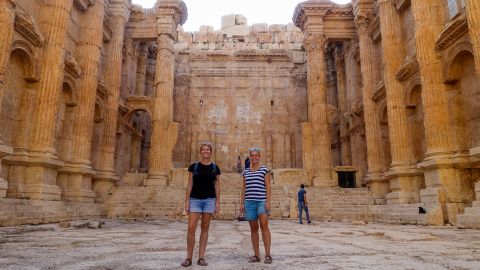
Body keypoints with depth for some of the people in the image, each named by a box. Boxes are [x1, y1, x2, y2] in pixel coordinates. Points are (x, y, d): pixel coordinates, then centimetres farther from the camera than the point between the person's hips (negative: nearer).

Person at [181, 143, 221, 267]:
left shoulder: (215, 168, 5)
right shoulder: (193, 166, 4)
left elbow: (217, 186, 6)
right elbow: (190, 185, 3)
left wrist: (218, 202, 0)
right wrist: (187, 200, -3)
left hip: (209, 200, 1)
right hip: (195, 199, -1)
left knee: (205, 228, 6)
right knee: (191, 228, -8)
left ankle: (201, 257, 13)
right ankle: (189, 257, 4)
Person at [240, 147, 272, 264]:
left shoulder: (264, 169, 2)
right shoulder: (246, 171, 14)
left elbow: (268, 187, -3)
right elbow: (244, 188, 13)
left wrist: (268, 202, -13)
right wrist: (241, 203, 6)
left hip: (262, 201, -4)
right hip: (249, 202, 4)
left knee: (264, 225, -18)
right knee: (253, 228, 5)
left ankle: (267, 255, -14)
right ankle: (256, 255, 11)